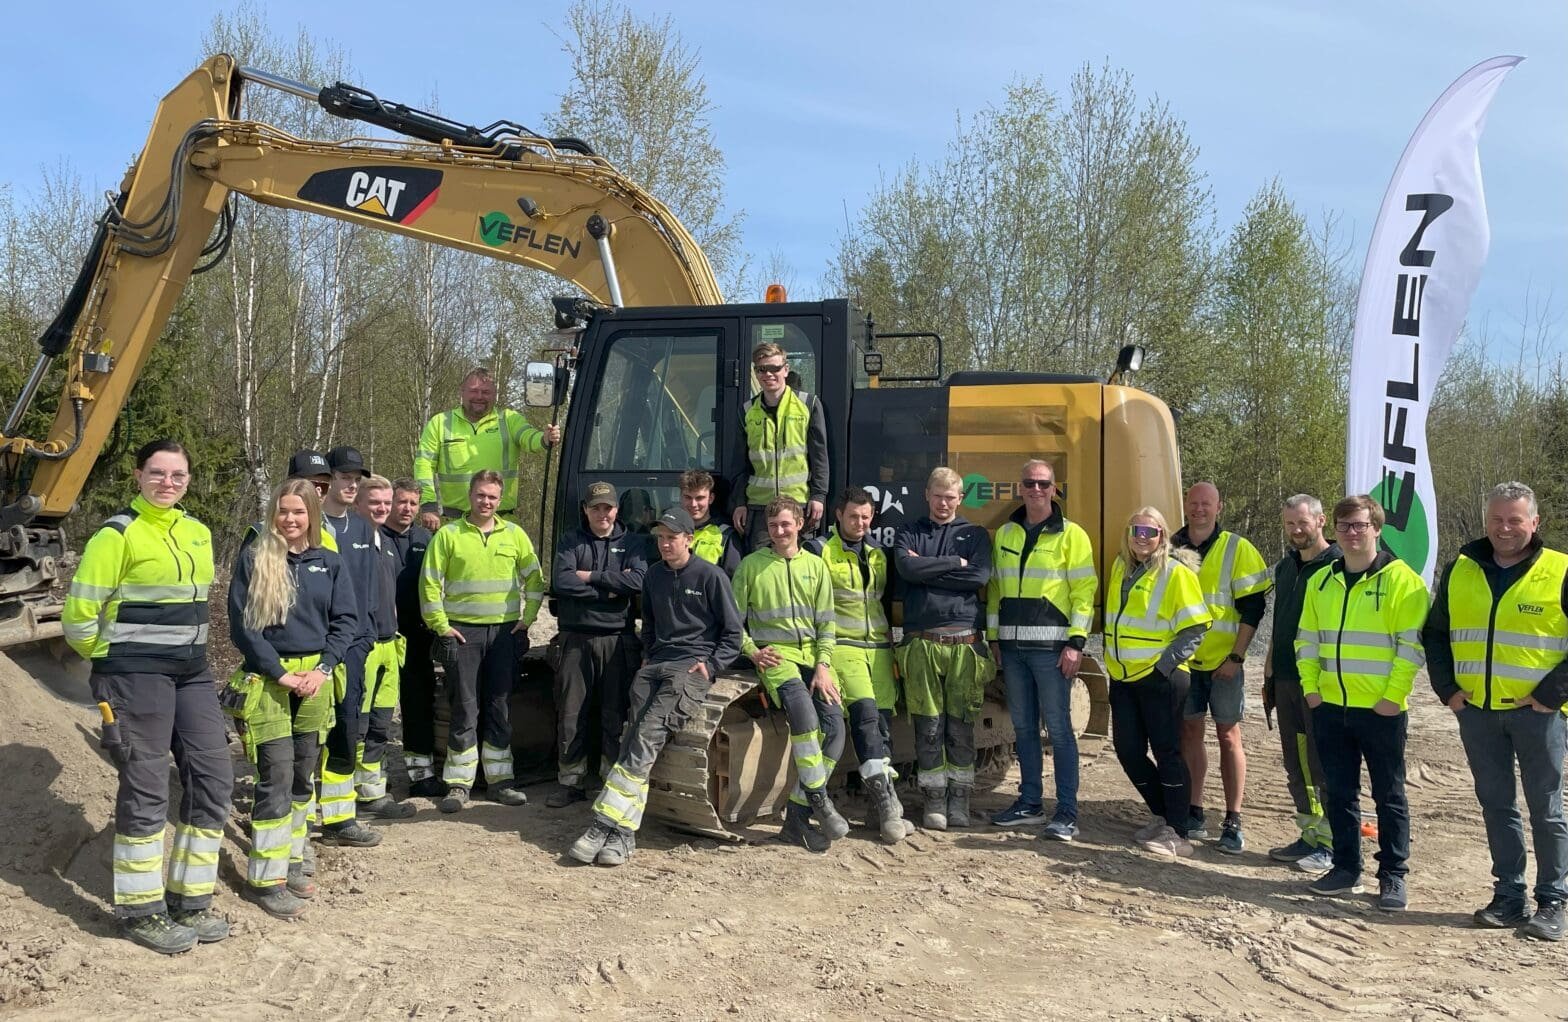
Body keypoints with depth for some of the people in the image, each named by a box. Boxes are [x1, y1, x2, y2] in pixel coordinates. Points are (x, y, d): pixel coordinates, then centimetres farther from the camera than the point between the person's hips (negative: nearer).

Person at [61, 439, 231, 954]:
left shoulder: (198, 533, 11)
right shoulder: (118, 534, -10)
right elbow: (79, 613, -9)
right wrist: (114, 659, 4)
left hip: (191, 673, 7)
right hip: (136, 676, -7)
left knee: (213, 779, 6)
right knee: (146, 790, -2)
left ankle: (190, 899, 19)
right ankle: (140, 911, 12)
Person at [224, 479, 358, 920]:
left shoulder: (329, 562, 7)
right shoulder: (253, 558, -3)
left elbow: (345, 620, 6)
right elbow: (241, 624, -7)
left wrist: (323, 669, -8)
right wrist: (281, 673, -12)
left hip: (315, 677, 4)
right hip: (267, 679, -4)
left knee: (305, 777, 11)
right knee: (276, 778, -7)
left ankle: (292, 861, 24)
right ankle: (266, 877, 1)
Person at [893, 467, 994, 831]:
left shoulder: (975, 535, 14)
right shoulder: (908, 535, 14)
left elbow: (980, 577, -5)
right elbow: (907, 567, -8)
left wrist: (928, 569, -4)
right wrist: (956, 563, -5)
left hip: (966, 643, 0)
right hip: (922, 643, 0)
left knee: (962, 726, 2)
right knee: (928, 727, 0)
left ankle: (959, 801, 12)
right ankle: (934, 801, 9)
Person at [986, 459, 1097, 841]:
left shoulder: (1070, 534, -2)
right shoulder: (1005, 534, 13)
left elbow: (1085, 590, -6)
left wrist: (1076, 642, -12)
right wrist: (993, 636, 11)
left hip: (1050, 646, -5)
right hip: (1012, 645, 5)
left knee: (1058, 728, -4)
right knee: (1023, 727, 11)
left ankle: (1067, 813, 1)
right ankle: (1030, 802, 21)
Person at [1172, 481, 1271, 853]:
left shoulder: (1237, 549, -5)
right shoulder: (1172, 547, 5)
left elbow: (1254, 606, -6)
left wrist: (1236, 656, -11)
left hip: (1223, 661, -3)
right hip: (1181, 659, 3)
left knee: (1228, 736, 1)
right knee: (1189, 731, 8)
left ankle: (1233, 822, 7)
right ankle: (1194, 815, 18)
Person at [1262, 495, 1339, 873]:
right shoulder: (1285, 566, 15)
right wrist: (1269, 673, 18)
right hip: (1286, 680, 7)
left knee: (1322, 764, -3)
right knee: (1296, 765, 11)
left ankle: (1329, 843, 6)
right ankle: (1309, 835, 21)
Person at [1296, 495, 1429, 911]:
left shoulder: (1401, 580, -7)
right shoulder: (1321, 581, 9)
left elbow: (1412, 644, -10)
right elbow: (1307, 638, 14)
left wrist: (1394, 696, -14)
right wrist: (1311, 687, 4)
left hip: (1381, 709, -5)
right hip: (1330, 707, 5)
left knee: (1389, 795, 6)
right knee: (1337, 792, 11)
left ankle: (1393, 875, 15)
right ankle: (1346, 867, 23)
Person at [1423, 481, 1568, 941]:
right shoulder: (1460, 571, 7)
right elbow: (1433, 634, 14)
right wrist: (1447, 689, 4)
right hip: (1477, 711, 4)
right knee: (1496, 806, 10)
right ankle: (1509, 898, 19)